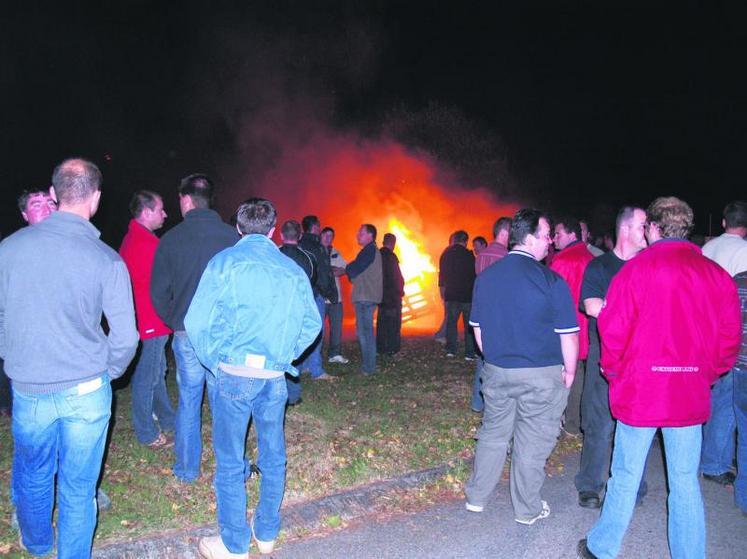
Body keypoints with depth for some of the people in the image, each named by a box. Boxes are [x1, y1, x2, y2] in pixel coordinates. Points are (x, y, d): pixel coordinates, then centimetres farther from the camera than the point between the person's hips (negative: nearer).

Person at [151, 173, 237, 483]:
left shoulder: (171, 239, -3)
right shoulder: (232, 236, -6)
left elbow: (158, 291, 3)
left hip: (186, 333, 1)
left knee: (188, 401, 13)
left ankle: (187, 469, 24)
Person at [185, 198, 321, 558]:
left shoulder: (226, 261, -4)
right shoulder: (293, 270, 6)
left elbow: (197, 321, -9)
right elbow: (312, 324, 9)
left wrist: (214, 363, 4)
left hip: (234, 373, -3)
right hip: (275, 376, 4)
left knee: (229, 462, 8)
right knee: (273, 456, 16)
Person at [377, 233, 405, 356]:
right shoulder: (390, 256, -15)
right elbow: (396, 277, -17)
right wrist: (400, 290, -4)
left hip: (381, 294, 7)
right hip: (392, 295, -7)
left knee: (382, 322, 14)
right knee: (393, 323, -2)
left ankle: (381, 348, 18)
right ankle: (391, 348, -3)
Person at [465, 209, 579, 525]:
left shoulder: (486, 276, 1)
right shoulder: (550, 280, -15)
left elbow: (478, 329, 10)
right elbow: (568, 334, -11)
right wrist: (569, 371, 3)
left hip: (496, 371, 5)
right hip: (541, 375, -4)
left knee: (492, 433, 18)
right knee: (532, 442, 9)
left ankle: (476, 497, 29)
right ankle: (527, 510, 23)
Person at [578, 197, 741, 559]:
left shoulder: (637, 268, -9)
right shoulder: (718, 275, 2)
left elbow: (613, 328, -10)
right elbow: (730, 337, 5)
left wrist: (612, 370, 5)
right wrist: (706, 375, 17)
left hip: (640, 388, -3)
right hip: (692, 393, 3)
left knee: (626, 474, 9)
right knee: (685, 479, 13)